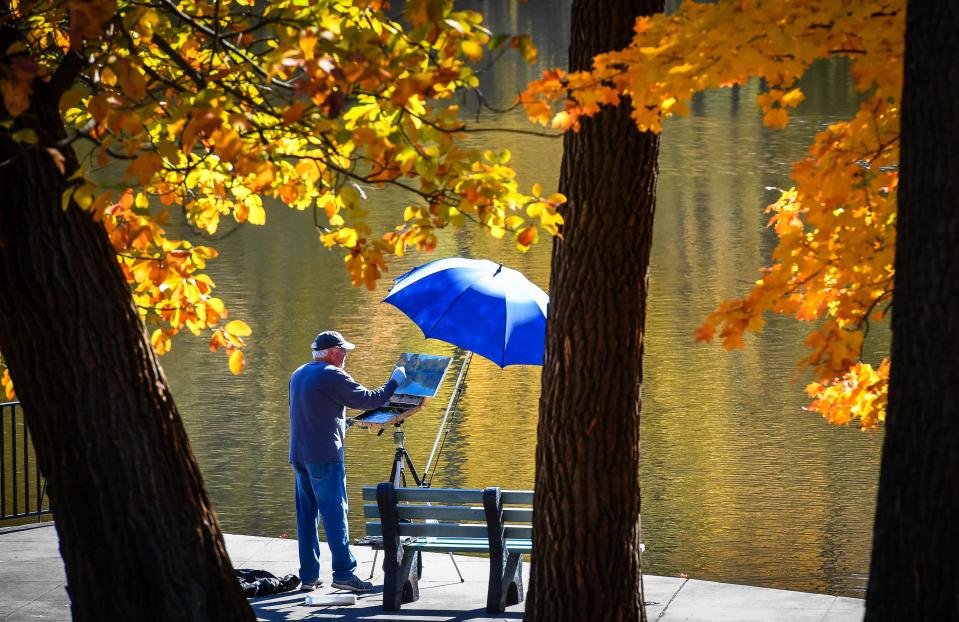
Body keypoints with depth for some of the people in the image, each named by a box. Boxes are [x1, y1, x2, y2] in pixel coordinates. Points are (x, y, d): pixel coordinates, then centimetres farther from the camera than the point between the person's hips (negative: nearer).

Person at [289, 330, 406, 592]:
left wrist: (343, 421, 32)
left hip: (299, 455, 8)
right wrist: (394, 382, 4)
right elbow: (368, 399, -8)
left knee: (306, 514, 9)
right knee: (334, 512, -8)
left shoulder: (298, 374, 17)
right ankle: (343, 573, -12)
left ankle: (308, 576, 9)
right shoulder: (332, 376, -10)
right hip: (325, 457, -8)